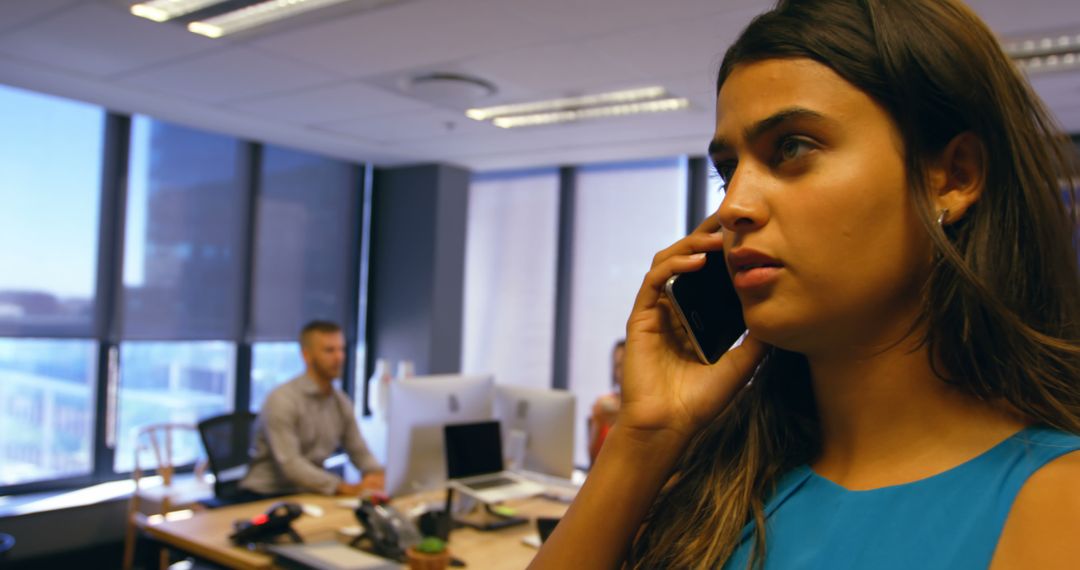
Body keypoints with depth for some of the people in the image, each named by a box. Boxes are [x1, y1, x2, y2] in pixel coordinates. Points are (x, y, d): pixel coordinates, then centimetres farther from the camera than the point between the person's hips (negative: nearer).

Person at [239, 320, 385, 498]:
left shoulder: (341, 402, 6)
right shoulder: (282, 400, -15)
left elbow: (360, 452, 10)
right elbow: (290, 465, -24)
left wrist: (380, 475, -13)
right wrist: (349, 488, -33)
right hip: (265, 496, -6)